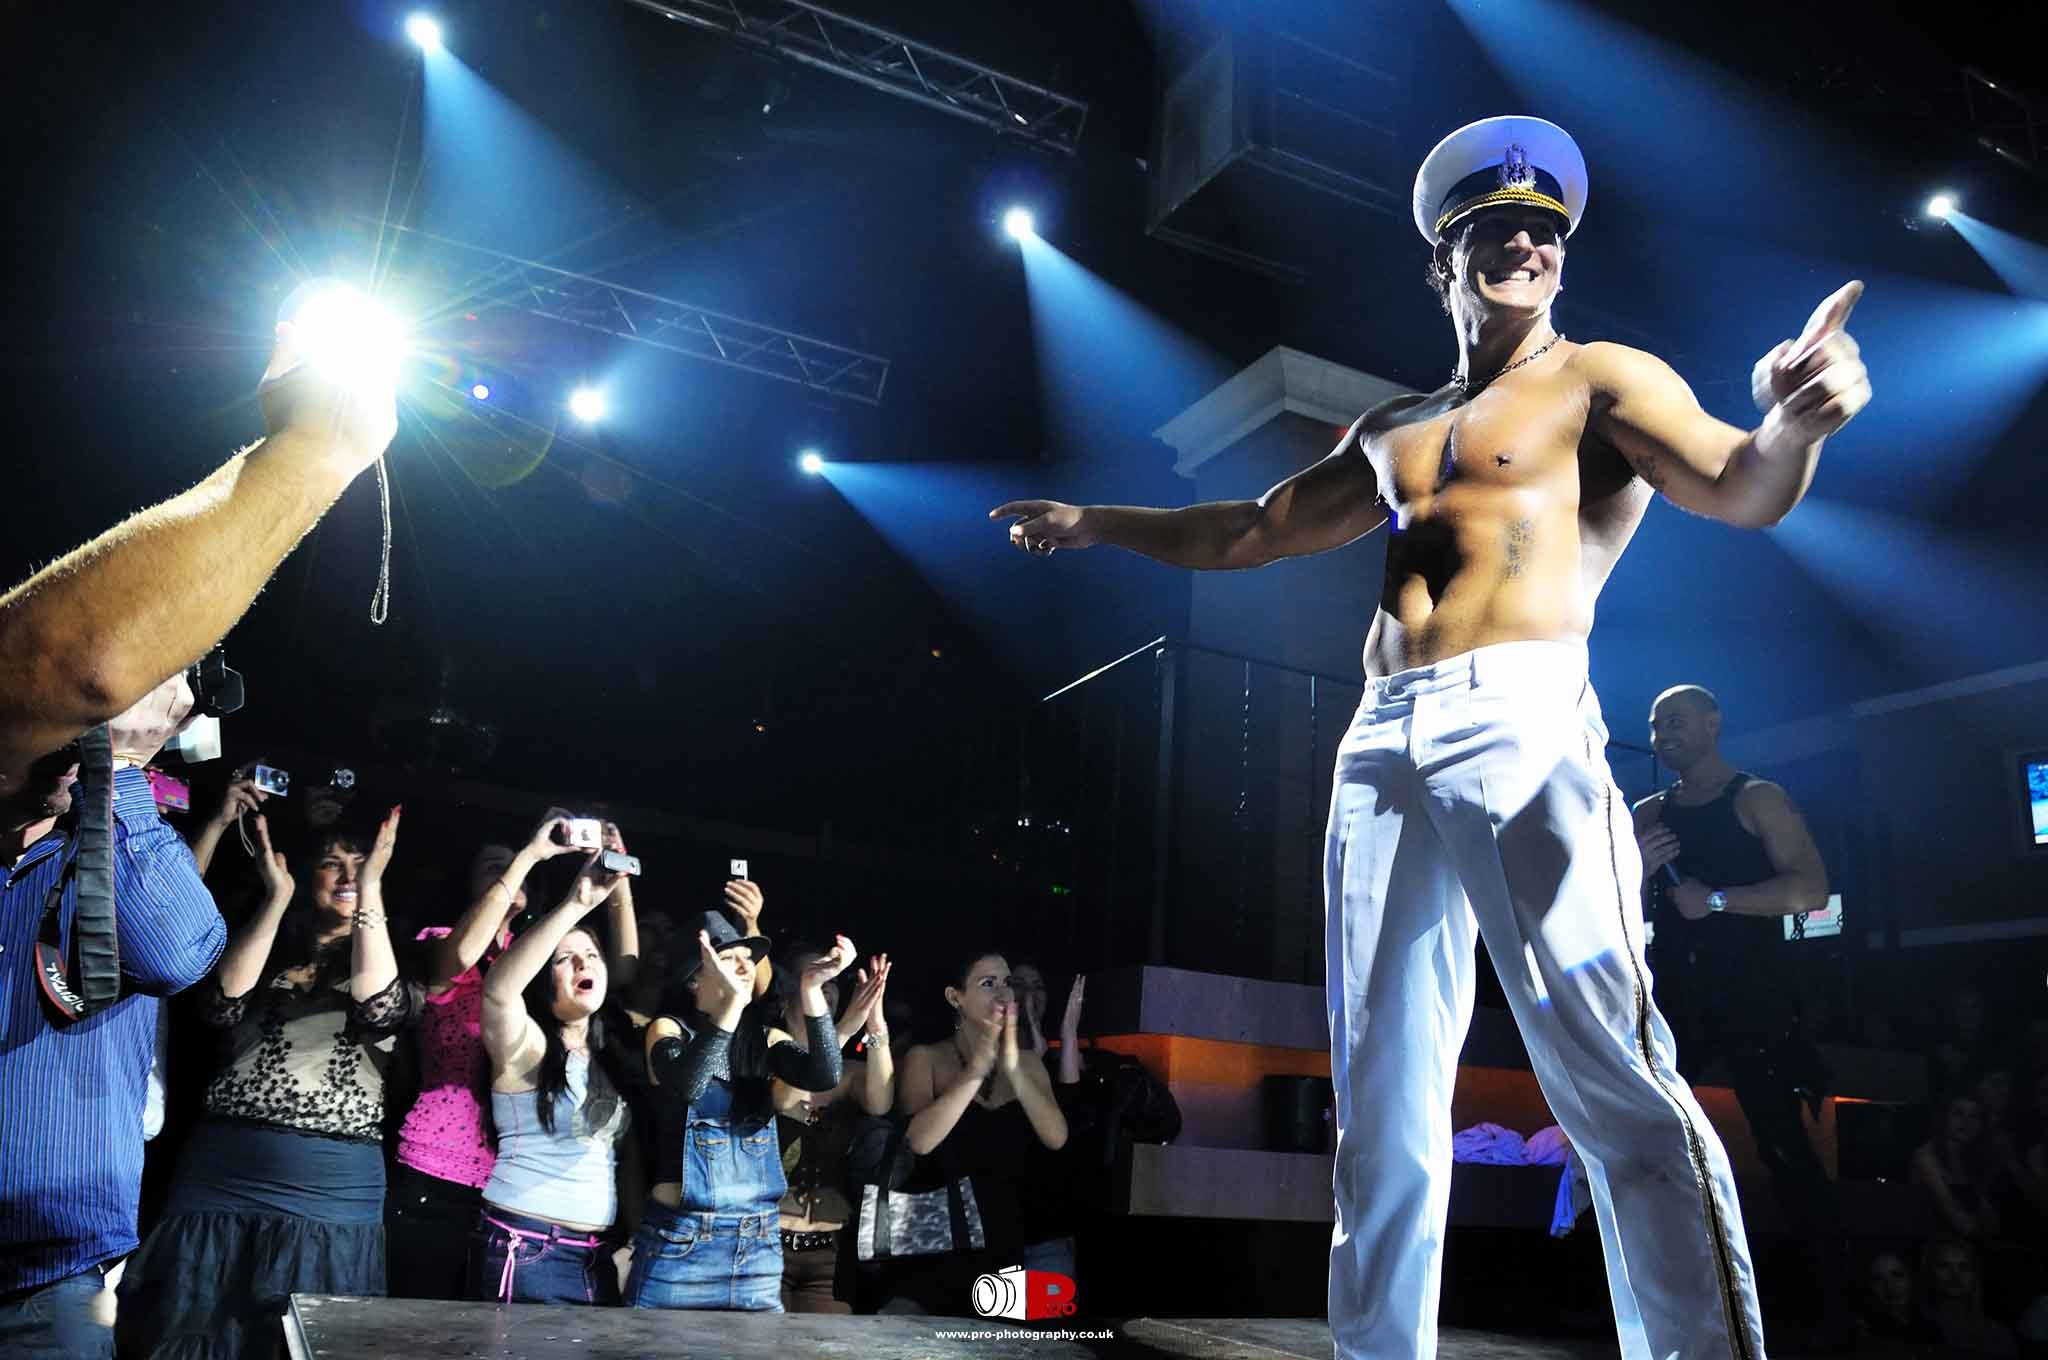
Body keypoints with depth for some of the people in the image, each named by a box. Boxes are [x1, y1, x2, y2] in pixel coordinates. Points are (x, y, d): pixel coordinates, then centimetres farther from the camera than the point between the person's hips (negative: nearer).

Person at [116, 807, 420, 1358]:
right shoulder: (267, 951, 16)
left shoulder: (383, 956, 11)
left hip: (335, 1195, -1)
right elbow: (224, 1003, -4)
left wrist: (372, 889, -12)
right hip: (222, 1181, 2)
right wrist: (277, 897, -6)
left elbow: (379, 1005, -12)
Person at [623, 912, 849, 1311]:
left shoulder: (765, 1038, 7)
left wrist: (811, 990, -22)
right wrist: (733, 1000, -32)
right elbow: (687, 1084, -23)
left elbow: (825, 1077, -11)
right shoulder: (670, 1029, -1)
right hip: (678, 1242, -3)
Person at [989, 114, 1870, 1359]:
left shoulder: (1601, 380, 9)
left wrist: (1794, 423, -28)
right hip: (1385, 749, 6)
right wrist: (1099, 524, 36)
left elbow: (1744, 491, -5)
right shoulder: (1393, 431, 26)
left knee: (1616, 1081, -14)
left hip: (1526, 726, -5)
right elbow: (1255, 531, 33)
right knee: (1382, 1097, 6)